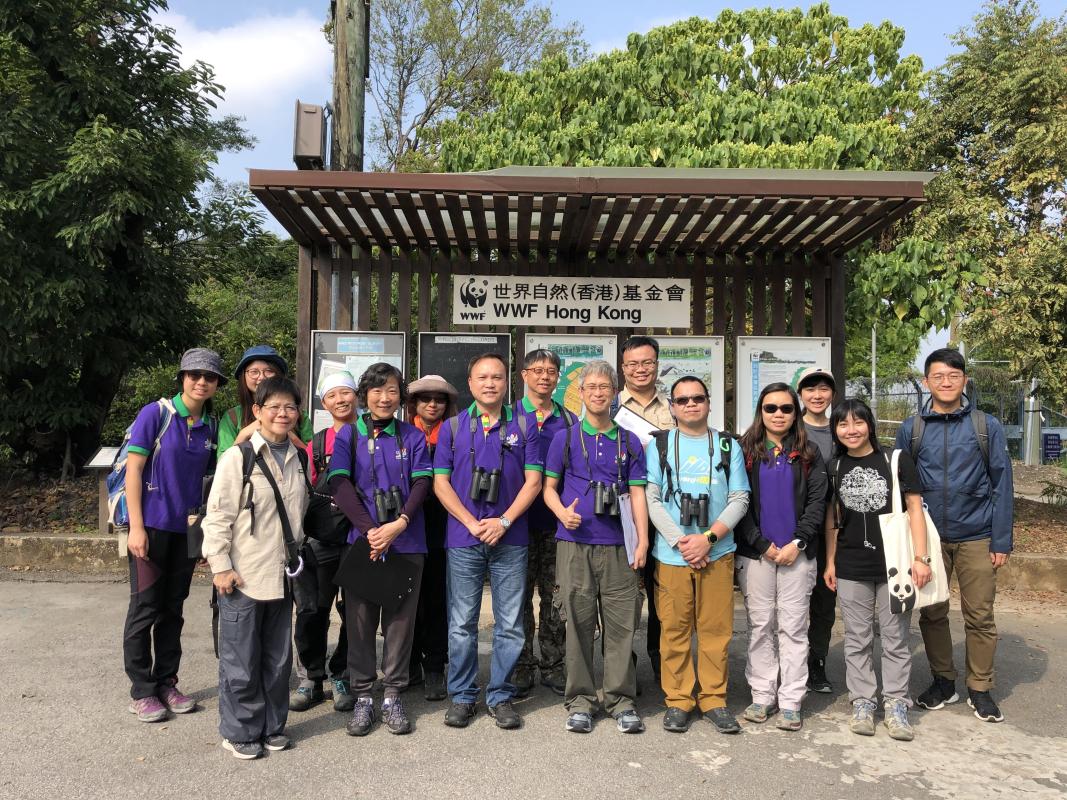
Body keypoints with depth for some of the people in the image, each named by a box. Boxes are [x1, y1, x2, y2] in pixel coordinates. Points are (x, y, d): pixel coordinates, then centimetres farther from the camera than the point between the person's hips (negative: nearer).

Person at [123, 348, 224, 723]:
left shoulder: (210, 425, 6)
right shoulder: (156, 413, -9)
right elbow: (133, 469, -11)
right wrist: (136, 527, -15)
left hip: (187, 530, 5)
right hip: (152, 526, -5)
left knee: (173, 610, 13)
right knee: (145, 609, 3)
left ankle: (166, 683, 25)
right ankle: (141, 691, 16)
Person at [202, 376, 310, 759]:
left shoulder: (298, 460, 9)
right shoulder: (238, 458, -9)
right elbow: (217, 516, -10)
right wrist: (220, 565, -13)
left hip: (282, 576, 6)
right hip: (243, 577, -5)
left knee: (278, 658, 14)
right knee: (240, 661, 3)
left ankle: (272, 725, 28)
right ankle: (240, 732, 19)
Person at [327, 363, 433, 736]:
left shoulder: (413, 436, 6)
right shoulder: (348, 434, 4)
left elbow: (422, 483, -2)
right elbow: (339, 483, -6)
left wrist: (398, 525, -17)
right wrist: (370, 530, -16)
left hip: (406, 543, 1)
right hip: (362, 540, 0)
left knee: (400, 618, 5)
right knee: (360, 618, 5)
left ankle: (393, 695, 18)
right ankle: (362, 697, 18)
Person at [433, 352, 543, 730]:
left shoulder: (523, 427, 5)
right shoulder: (452, 427, 6)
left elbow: (533, 480, 1)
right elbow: (440, 483, 2)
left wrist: (504, 521, -11)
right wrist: (472, 523, -9)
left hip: (510, 540, 0)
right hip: (463, 539, 0)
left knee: (509, 624, 5)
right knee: (461, 623, 6)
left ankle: (501, 696, 19)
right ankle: (461, 696, 21)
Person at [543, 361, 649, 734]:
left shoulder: (629, 442, 11)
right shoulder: (565, 438, 7)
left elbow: (637, 493, 8)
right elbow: (549, 487, 9)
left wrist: (642, 540, -2)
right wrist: (562, 513, -12)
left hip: (618, 546, 1)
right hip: (575, 543, -1)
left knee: (621, 622, 2)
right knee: (578, 622, 4)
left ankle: (621, 699, 15)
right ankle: (580, 700, 16)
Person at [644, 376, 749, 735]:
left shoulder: (728, 446, 10)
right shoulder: (659, 445, 7)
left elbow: (739, 499, 4)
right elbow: (651, 499, 0)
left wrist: (708, 538, -9)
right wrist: (680, 541, -10)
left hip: (717, 553, 1)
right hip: (671, 553, -1)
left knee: (716, 628, 4)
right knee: (674, 629, 3)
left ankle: (714, 699, 18)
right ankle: (677, 701, 15)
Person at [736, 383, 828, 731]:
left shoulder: (809, 454, 7)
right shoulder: (745, 451, 4)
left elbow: (817, 502, 1)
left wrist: (797, 543, -10)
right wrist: (762, 545, -8)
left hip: (797, 554, 0)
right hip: (755, 554, 0)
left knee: (793, 627, 3)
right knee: (760, 626, 6)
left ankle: (790, 702, 10)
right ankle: (763, 695, 16)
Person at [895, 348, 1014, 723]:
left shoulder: (986, 426, -1)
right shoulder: (911, 429, 1)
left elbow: (1001, 484, 0)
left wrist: (1002, 541, -4)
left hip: (976, 537, -1)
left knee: (980, 617, 6)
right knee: (932, 614, 9)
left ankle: (980, 689, 21)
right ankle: (943, 681, 26)